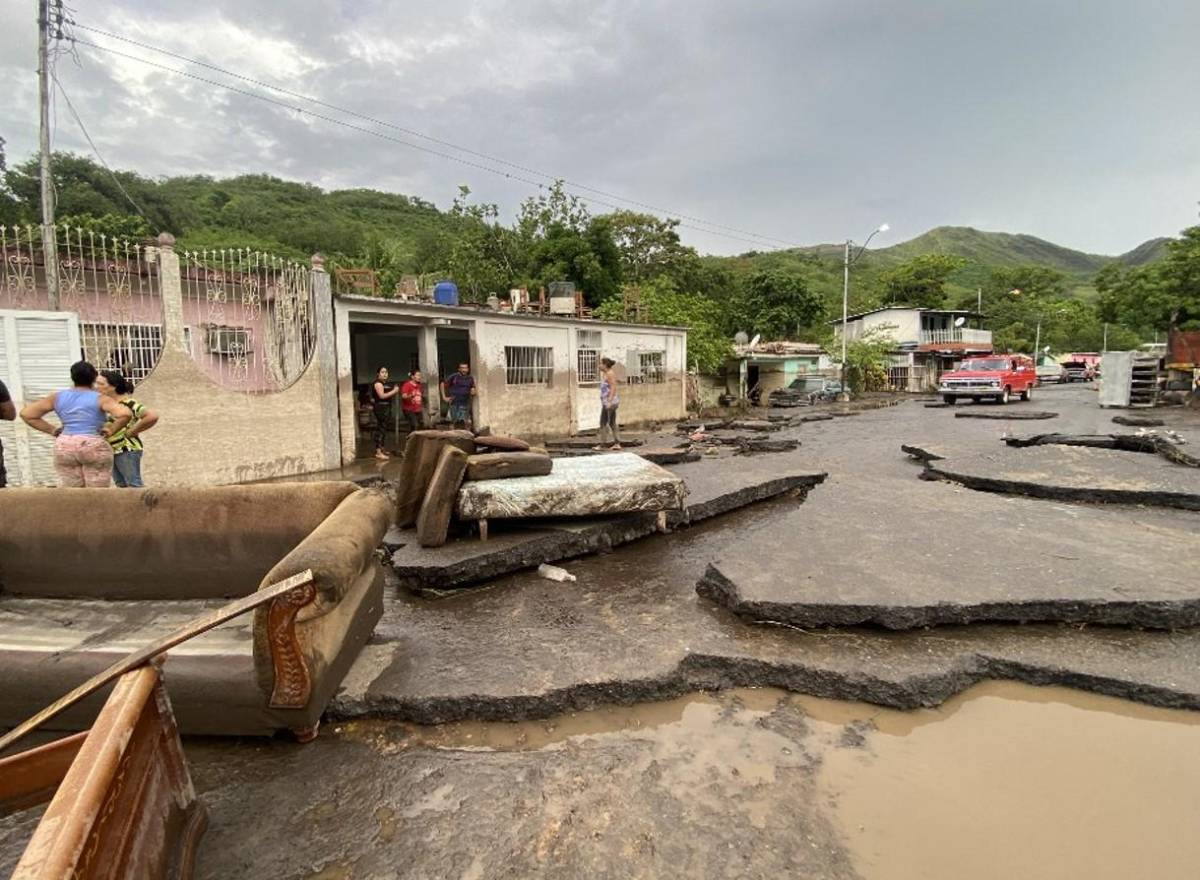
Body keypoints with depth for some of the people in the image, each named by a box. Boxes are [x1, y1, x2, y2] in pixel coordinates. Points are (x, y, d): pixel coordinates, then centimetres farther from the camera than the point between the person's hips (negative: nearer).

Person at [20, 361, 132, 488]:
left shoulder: (57, 397, 9)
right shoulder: (100, 399, -4)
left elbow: (26, 414, 12)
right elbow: (125, 414, -21)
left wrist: (51, 430, 11)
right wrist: (112, 430, -8)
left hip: (64, 447, 5)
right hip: (94, 446, -4)